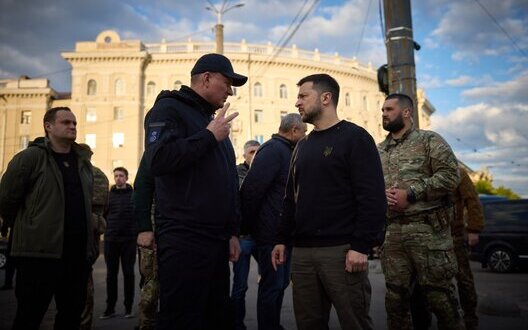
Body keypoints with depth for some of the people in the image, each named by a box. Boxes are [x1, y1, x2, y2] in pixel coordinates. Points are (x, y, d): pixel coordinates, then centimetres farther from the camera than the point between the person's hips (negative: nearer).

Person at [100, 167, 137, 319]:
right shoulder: (108, 195, 8)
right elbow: (102, 214, 10)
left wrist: (138, 232, -7)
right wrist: (103, 228, -1)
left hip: (129, 240, -2)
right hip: (110, 239, 2)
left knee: (128, 274, 5)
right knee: (111, 274, 9)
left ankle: (128, 308, 14)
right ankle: (110, 308, 19)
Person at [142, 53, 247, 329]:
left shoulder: (212, 122, 21)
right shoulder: (169, 109, -4)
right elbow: (158, 160, -23)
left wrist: (232, 232, 17)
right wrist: (209, 136, -14)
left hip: (217, 240, 9)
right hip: (183, 240, -8)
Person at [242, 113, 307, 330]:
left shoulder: (285, 151, 16)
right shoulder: (273, 149, -15)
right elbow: (251, 190, -23)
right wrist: (246, 224, -13)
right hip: (271, 233, -10)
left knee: (280, 284, 19)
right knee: (272, 286, 1)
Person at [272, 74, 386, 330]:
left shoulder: (354, 137, -4)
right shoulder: (302, 146, 17)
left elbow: (373, 198, -12)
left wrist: (361, 246, -19)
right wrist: (282, 239, 14)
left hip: (341, 250, -6)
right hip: (301, 252, 7)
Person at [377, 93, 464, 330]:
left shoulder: (429, 140, 2)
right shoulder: (378, 150, 16)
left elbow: (450, 175, -8)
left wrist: (410, 194, -14)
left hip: (428, 228, -4)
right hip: (392, 231, 5)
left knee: (438, 292, 2)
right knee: (395, 294, 10)